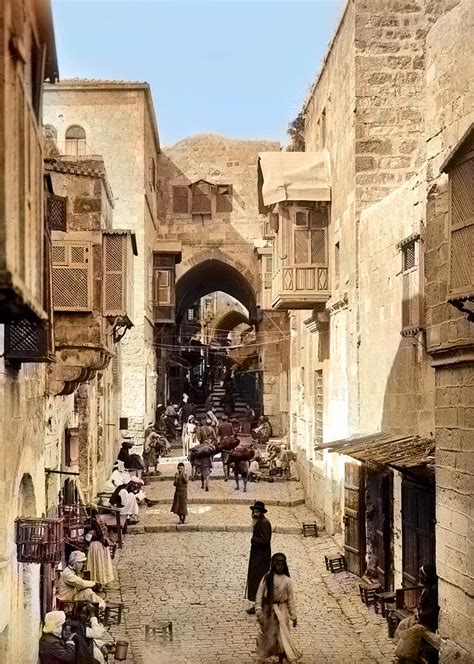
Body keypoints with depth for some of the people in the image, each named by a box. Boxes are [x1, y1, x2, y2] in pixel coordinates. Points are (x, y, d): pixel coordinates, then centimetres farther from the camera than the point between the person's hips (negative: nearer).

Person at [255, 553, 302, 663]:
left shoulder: (286, 580, -5)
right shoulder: (267, 578, -7)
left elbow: (290, 599, 0)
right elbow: (259, 594, -6)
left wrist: (293, 616, 2)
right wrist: (258, 611, -13)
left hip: (282, 610, 0)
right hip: (268, 610, 0)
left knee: (282, 636, -2)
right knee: (267, 635, 13)